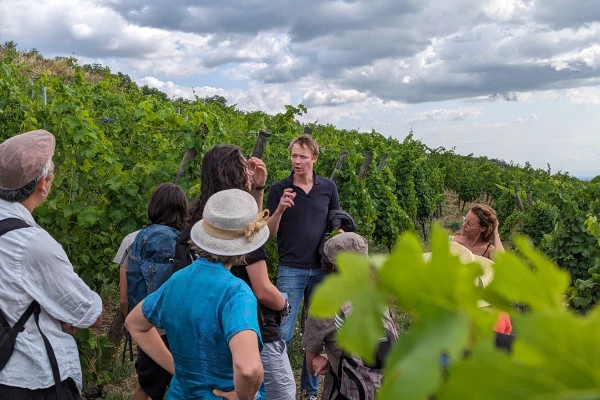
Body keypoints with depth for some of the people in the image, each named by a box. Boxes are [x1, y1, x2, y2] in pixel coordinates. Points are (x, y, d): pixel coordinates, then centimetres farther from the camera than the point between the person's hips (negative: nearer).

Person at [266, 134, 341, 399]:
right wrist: (280, 209, -19)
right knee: (283, 332, -5)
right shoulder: (279, 189, -1)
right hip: (290, 270, -2)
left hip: (321, 270, 2)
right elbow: (269, 233, -1)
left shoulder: (328, 188, 5)